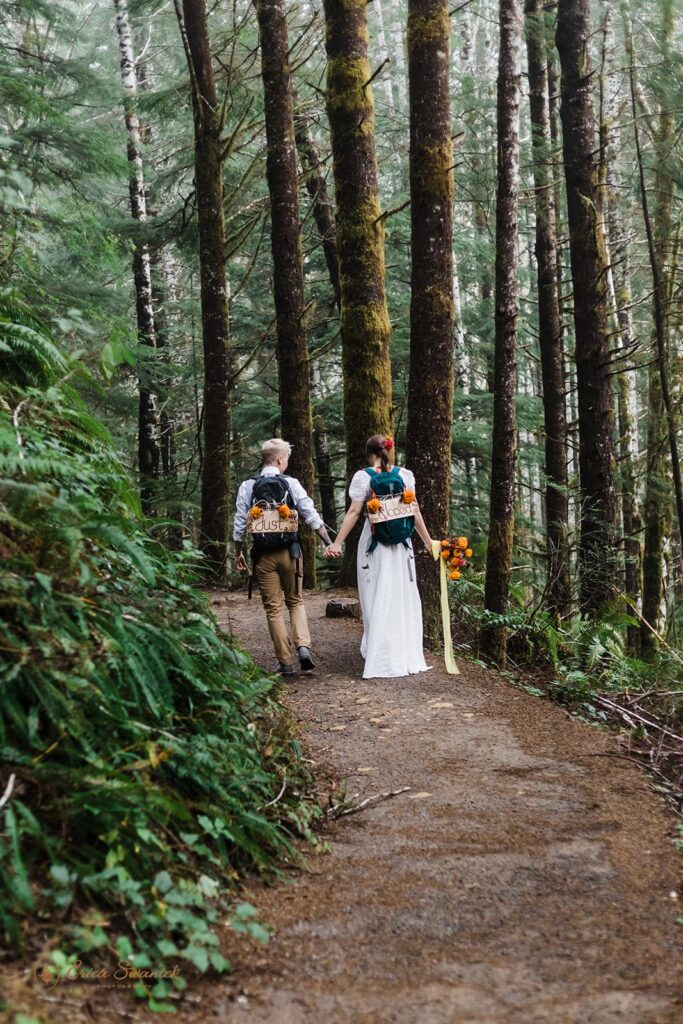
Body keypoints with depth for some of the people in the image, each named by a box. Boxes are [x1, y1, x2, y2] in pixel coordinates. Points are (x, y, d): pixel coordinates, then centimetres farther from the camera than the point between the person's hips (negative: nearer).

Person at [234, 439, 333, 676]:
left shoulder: (247, 486, -2)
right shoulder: (291, 484, -3)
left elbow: (240, 524, 0)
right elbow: (312, 517, -4)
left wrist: (238, 553, 11)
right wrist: (329, 543, 3)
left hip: (263, 554, 0)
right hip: (289, 551, 0)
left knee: (273, 608, 7)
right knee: (296, 601, 17)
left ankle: (286, 663, 8)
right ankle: (303, 646, -4)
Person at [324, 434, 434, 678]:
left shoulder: (363, 477, -5)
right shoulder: (404, 474, 2)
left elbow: (354, 512, -10)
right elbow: (414, 511, 2)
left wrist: (337, 543, -6)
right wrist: (428, 542, 10)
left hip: (373, 544, -2)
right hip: (401, 544, 2)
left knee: (377, 602, 5)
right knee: (403, 599, 11)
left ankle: (380, 660, 7)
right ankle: (409, 656, 17)